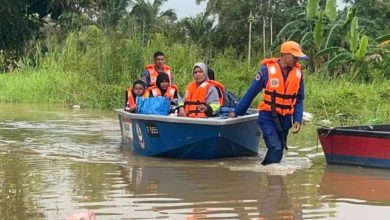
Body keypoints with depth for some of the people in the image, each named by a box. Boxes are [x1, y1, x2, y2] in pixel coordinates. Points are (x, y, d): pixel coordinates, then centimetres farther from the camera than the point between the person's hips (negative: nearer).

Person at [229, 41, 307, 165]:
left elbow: (299, 100, 9)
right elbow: (251, 93, -3)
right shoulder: (267, 69, -12)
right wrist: (237, 112, 2)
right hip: (268, 117, -5)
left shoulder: (297, 72, 0)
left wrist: (297, 120, -3)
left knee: (279, 151, 10)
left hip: (285, 119, 5)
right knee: (276, 148, -20)